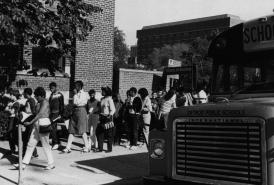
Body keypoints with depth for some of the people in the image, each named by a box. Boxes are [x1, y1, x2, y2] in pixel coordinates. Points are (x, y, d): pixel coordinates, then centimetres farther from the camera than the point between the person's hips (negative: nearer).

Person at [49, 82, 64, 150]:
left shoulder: (59, 95, -6)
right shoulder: (51, 95, 16)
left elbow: (62, 105, -8)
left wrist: (60, 114, -12)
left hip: (56, 113, -7)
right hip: (51, 113, 8)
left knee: (53, 128, -13)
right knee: (53, 129, 10)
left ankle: (55, 143, -8)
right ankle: (57, 142, 18)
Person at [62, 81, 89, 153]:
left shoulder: (84, 94, -6)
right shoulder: (76, 94, 17)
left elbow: (76, 102, -16)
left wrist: (76, 93, -9)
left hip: (81, 111, -8)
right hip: (75, 111, 8)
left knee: (82, 130, -5)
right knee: (71, 131, 5)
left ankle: (87, 147, 4)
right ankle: (68, 147, 6)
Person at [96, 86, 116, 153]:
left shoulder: (109, 99, -10)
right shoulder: (102, 99, 12)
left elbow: (113, 109, -13)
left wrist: (110, 115, -25)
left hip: (108, 117, -7)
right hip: (102, 117, 7)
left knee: (108, 134, 1)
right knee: (99, 132, 4)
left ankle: (109, 148, 11)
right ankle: (100, 148, 11)